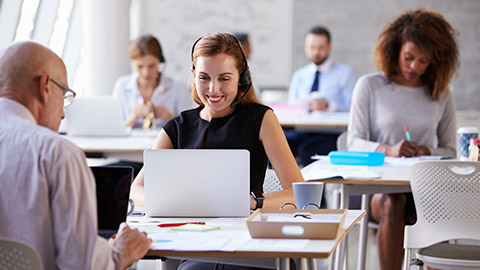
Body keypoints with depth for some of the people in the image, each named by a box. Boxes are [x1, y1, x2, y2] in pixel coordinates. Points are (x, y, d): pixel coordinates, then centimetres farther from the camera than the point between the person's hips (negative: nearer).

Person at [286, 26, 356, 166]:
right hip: (300, 130, 4)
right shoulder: (299, 75, 22)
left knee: (307, 149, -36)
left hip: (331, 134, -4)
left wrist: (329, 106, -19)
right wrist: (301, 105, -7)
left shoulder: (345, 73, 9)